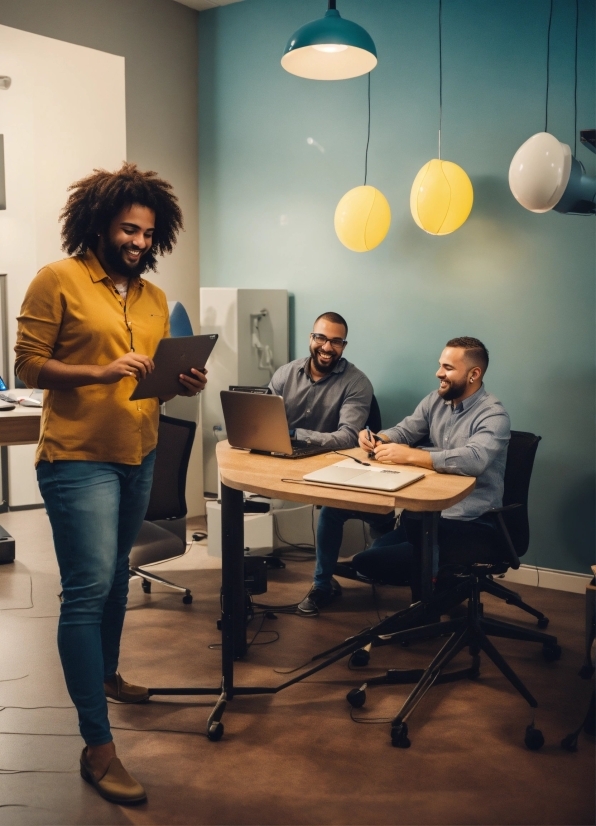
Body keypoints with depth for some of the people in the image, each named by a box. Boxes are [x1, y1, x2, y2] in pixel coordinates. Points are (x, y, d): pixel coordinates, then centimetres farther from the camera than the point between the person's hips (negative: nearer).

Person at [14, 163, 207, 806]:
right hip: (77, 458, -7)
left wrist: (182, 383, -5)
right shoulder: (57, 280, -7)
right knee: (88, 588, -10)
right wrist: (100, 372, -22)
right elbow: (28, 365, -9)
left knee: (114, 577, 21)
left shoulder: (153, 297, 12)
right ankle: (97, 746, -3)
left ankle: (105, 674, 44)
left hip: (138, 457, 7)